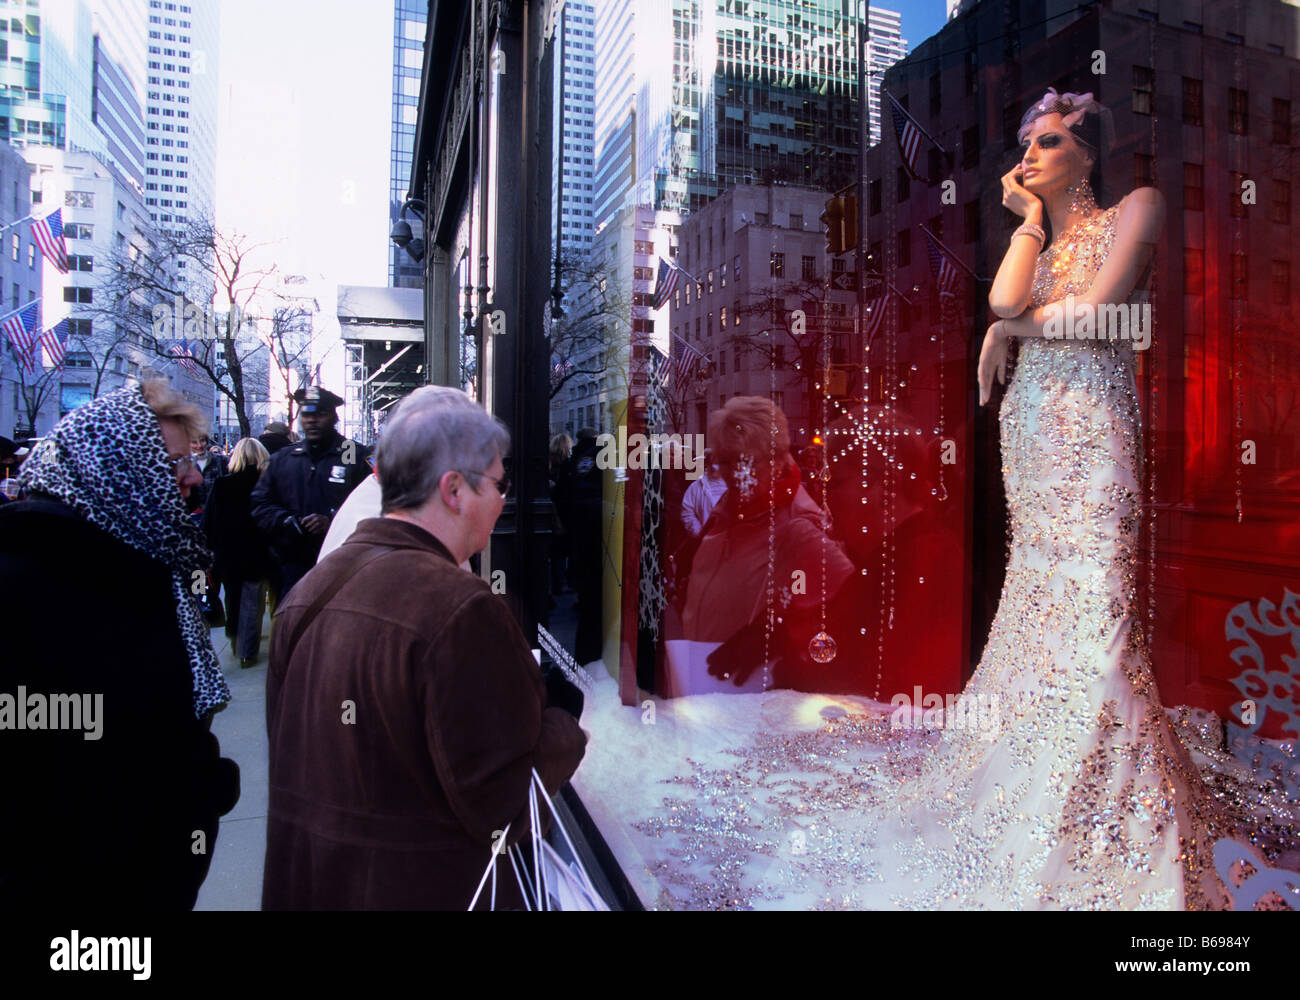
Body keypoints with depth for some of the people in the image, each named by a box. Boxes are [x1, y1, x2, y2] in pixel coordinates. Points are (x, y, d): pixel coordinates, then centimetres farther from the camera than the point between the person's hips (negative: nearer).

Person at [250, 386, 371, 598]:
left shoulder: (358, 456, 4)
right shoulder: (282, 459, 19)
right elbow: (260, 504, 16)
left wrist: (332, 522, -17)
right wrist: (287, 522, -4)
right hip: (292, 563, 4)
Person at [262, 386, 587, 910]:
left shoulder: (308, 589, -1)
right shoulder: (461, 610, -27)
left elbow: (287, 748, 8)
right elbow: (503, 802, -24)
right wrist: (569, 726, -7)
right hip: (427, 888, -7)